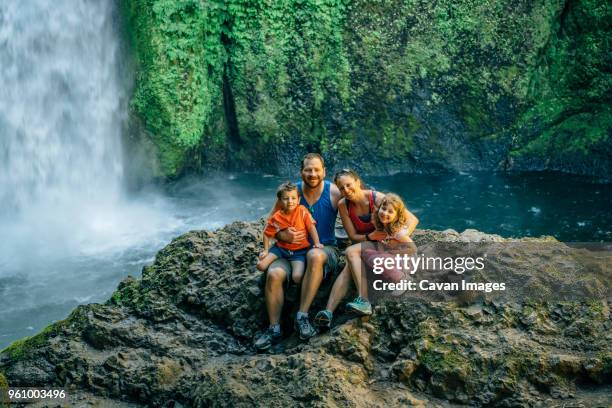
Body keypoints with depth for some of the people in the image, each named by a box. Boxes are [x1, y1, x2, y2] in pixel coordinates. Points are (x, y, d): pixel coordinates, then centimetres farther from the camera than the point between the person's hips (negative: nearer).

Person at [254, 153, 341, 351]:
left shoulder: (335, 193, -6)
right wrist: (282, 235, -16)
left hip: (325, 249, -2)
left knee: (315, 255, -38)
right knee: (274, 274, -28)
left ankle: (302, 317, -31)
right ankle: (274, 329, -15)